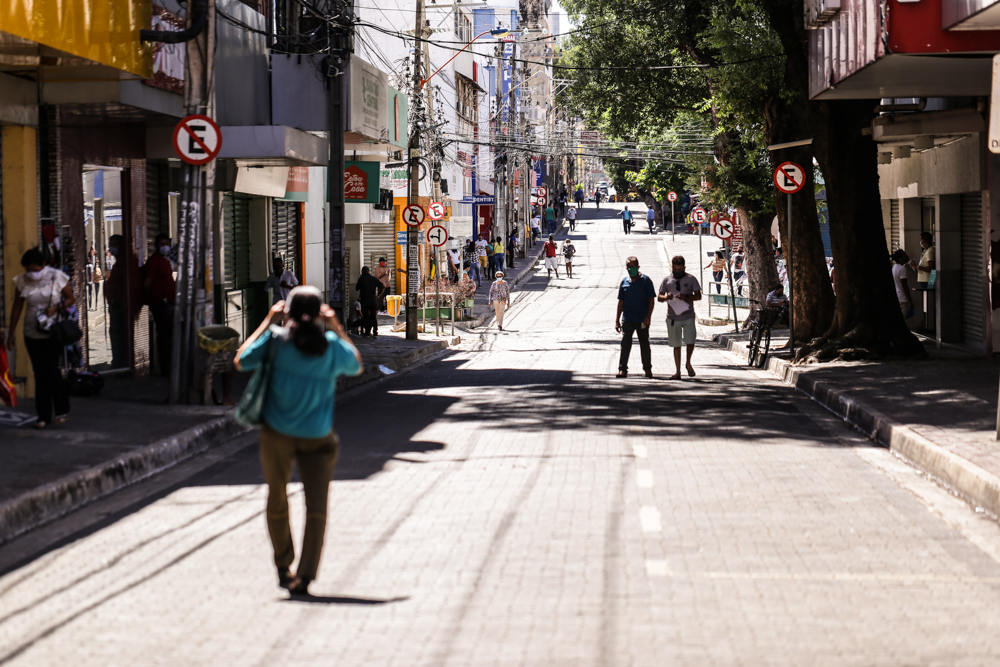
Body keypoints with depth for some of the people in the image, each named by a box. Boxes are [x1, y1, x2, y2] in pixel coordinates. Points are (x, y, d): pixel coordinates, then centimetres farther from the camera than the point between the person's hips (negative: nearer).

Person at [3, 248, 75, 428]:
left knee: (51, 369, -11)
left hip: (53, 332, -3)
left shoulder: (57, 277, -7)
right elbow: (17, 307, 8)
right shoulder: (22, 281, 0)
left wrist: (56, 308, -17)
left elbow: (71, 298, 1)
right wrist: (11, 333, 9)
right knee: (39, 373, 4)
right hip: (32, 334, 3)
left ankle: (62, 411, 7)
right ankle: (43, 416, 10)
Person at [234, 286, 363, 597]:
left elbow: (241, 361, 3)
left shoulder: (277, 339, -10)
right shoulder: (331, 346, -7)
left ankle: (284, 568, 29)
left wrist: (268, 321, 6)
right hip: (318, 438, -1)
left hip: (277, 434, 1)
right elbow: (356, 365, 14)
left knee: (277, 500, 18)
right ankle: (305, 575, -15)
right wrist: (336, 327, 13)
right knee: (316, 506, -3)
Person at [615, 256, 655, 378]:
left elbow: (651, 300, -2)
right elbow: (621, 301, 11)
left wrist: (648, 317, -11)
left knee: (644, 344, 9)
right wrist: (617, 320, 9)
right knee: (625, 343, -6)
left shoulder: (645, 280, -2)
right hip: (627, 319, 2)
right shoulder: (624, 281, 6)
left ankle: (647, 368, 21)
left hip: (642, 319, -2)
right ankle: (622, 369, -5)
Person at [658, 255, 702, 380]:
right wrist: (666, 297, -16)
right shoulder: (667, 280, 7)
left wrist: (686, 297, -19)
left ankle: (688, 363, 18)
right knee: (676, 345, 6)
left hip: (688, 317, -2)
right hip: (672, 317, 2)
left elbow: (698, 296, 0)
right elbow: (659, 297, 8)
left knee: (690, 342, -11)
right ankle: (678, 372, 13)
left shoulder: (691, 279, 2)